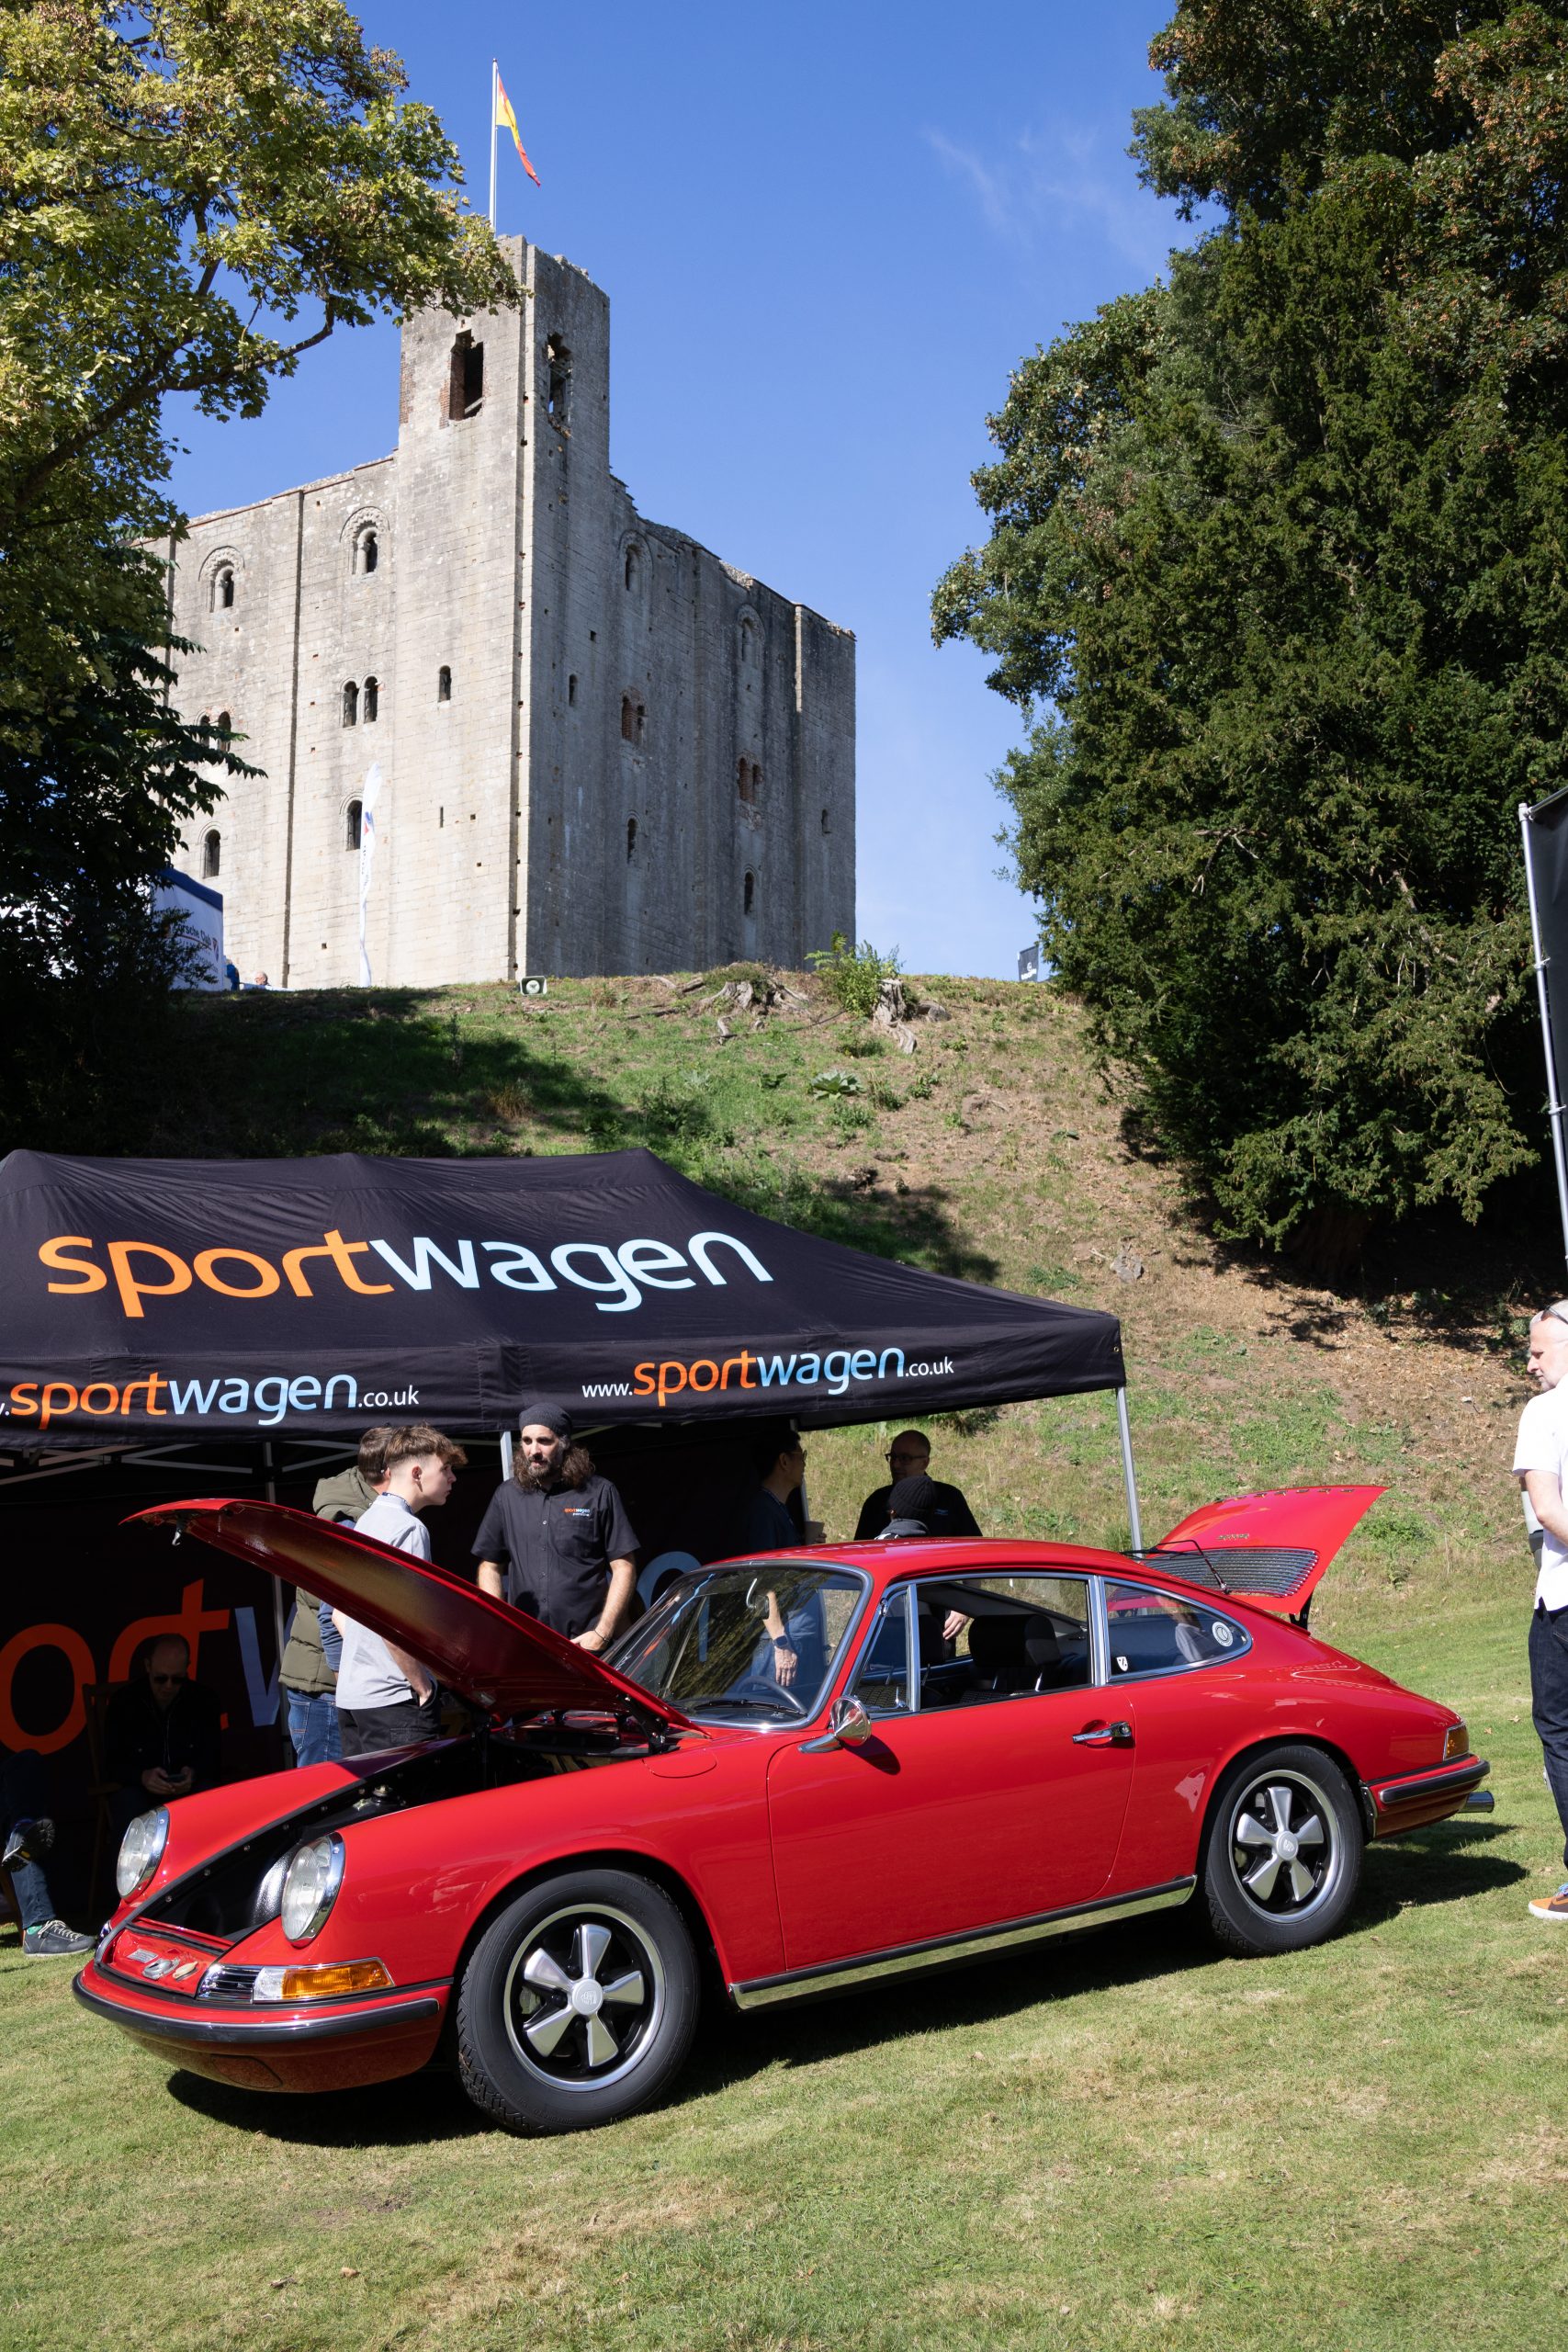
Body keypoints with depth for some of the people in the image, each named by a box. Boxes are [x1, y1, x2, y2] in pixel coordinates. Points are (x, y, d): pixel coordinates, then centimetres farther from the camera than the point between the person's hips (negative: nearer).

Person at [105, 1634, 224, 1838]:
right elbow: (112, 1762, 0)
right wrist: (142, 1777, -22)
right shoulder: (124, 1701, 2)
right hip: (139, 1788, -1)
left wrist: (194, 1774, -19)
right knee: (127, 1799, -35)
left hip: (191, 1788, 1)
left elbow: (212, 1755, 6)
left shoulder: (202, 1700, 5)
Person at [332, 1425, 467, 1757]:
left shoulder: (366, 1521, 16)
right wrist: (422, 1687, -15)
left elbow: (339, 1613, 21)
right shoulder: (408, 1528, -14)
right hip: (392, 1702, -9)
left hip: (350, 1695, 9)